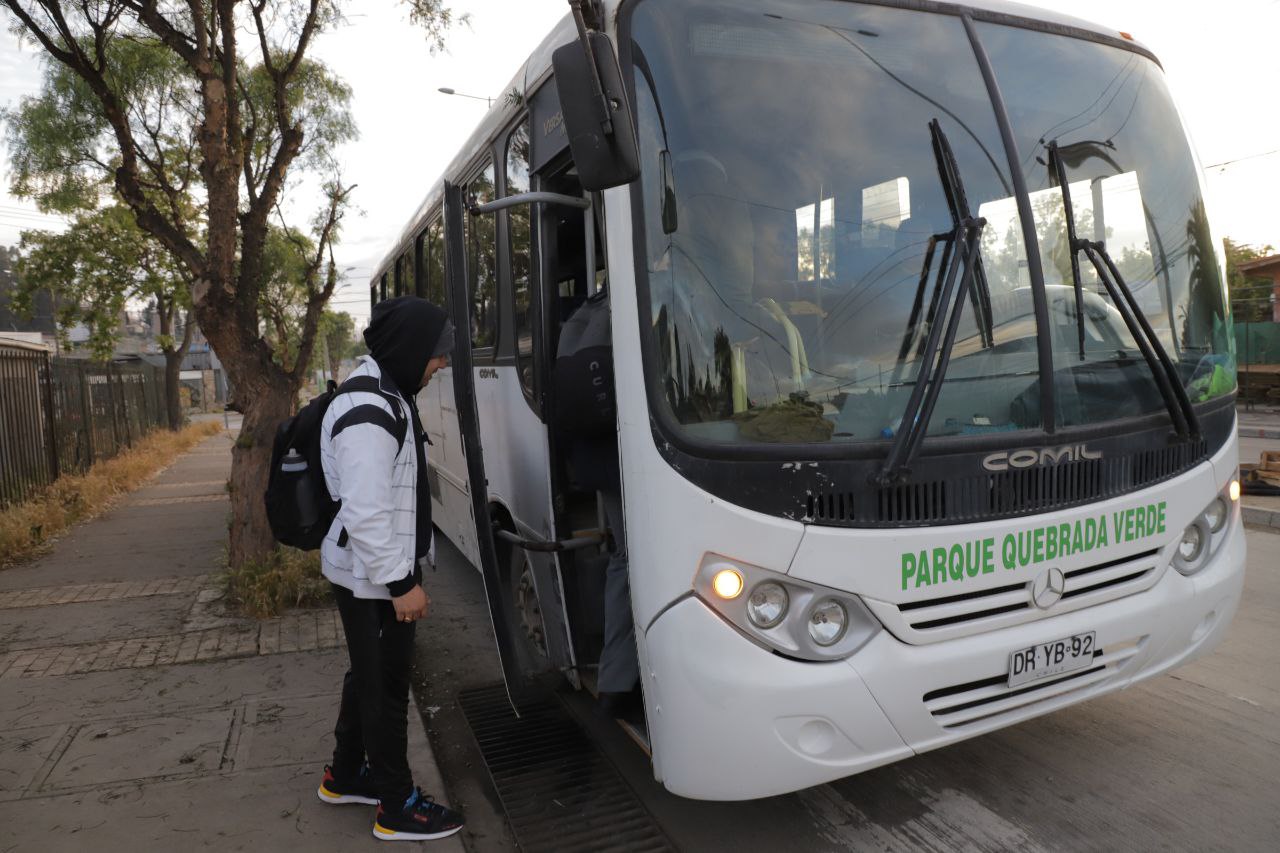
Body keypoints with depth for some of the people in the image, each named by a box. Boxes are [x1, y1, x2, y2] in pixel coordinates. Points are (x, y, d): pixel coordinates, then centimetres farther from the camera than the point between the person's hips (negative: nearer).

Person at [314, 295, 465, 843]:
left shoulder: (383, 396, 9)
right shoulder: (368, 415, -25)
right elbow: (365, 516, -28)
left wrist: (405, 570, 21)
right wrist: (401, 582, -22)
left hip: (373, 572, 10)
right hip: (373, 578, -10)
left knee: (368, 676, 22)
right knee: (385, 685, 3)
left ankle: (346, 774, 40)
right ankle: (397, 807, 19)